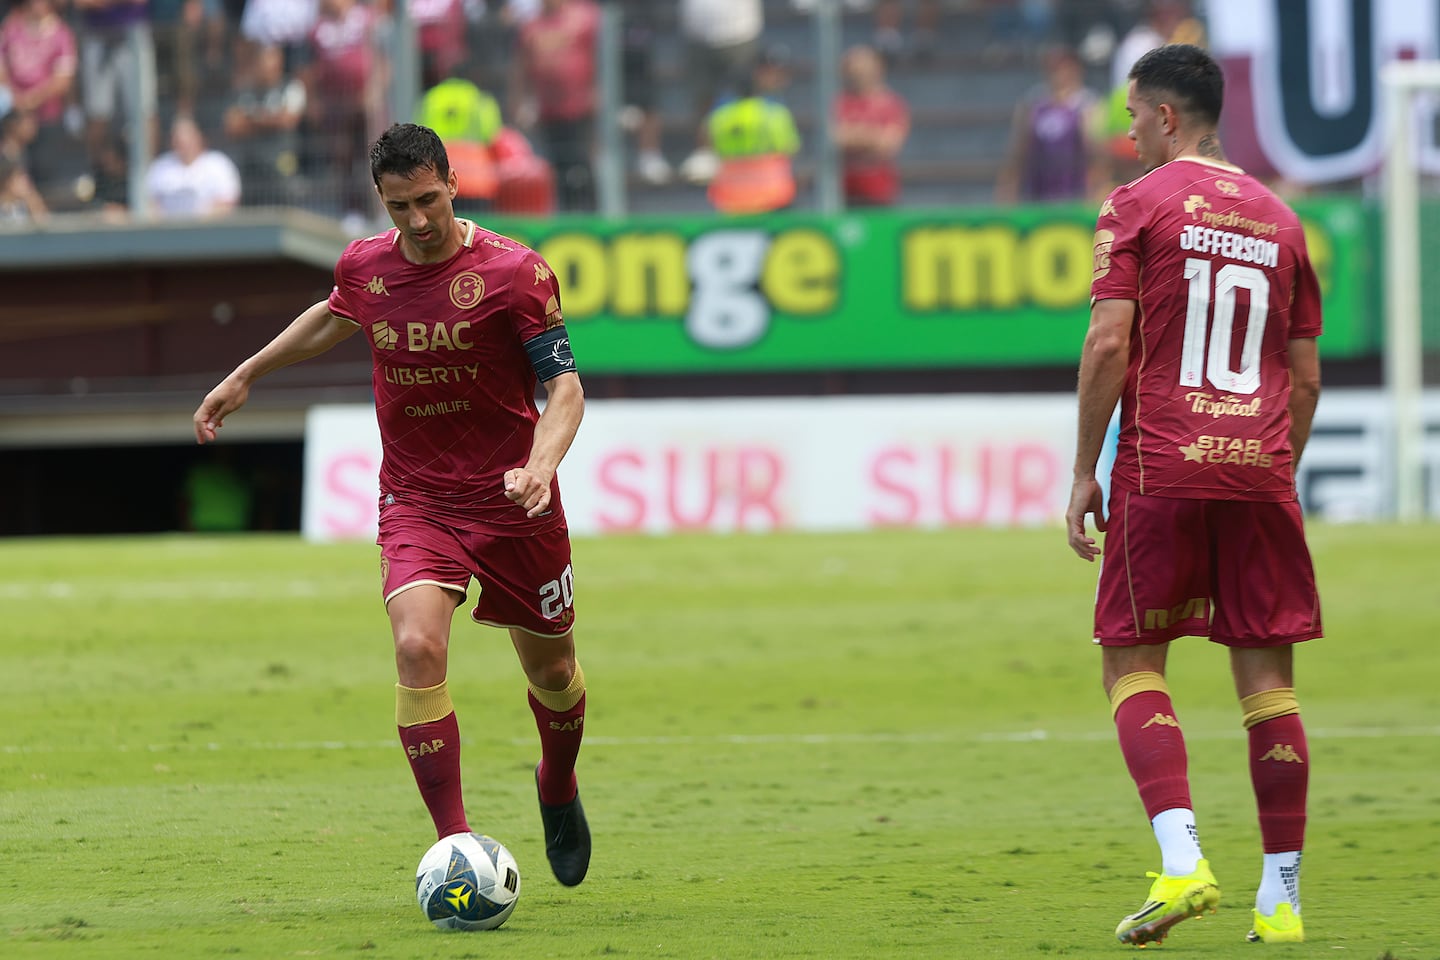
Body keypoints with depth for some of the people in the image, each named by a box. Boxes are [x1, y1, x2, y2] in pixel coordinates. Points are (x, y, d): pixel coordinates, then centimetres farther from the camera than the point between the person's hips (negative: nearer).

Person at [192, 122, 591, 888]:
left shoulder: (515, 271, -14)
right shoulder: (363, 266, -2)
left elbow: (564, 383, -11)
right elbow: (335, 316, 22)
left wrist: (542, 463, -29)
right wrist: (245, 377, 28)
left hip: (511, 502, -1)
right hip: (415, 501, 1)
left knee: (550, 667, 14)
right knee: (417, 646, -24)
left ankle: (558, 788, 49)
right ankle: (454, 845, -20)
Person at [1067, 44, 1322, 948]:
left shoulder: (1139, 204, -1)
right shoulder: (1279, 218, 14)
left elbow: (1109, 343, -9)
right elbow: (1307, 374, 14)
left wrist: (1085, 474, -4)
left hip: (1162, 467, -4)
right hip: (1259, 468, 4)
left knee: (1132, 661, 3)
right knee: (1267, 674, 5)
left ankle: (1182, 857, -16)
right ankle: (1282, 897, 5)